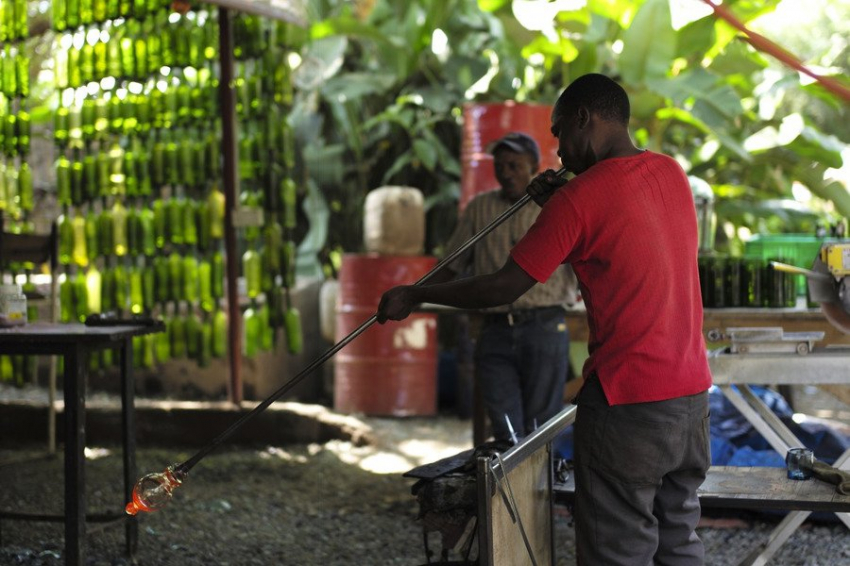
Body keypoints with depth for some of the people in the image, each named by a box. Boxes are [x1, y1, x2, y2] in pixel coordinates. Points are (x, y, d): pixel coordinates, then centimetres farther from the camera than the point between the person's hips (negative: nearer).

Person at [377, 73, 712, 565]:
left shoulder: (579, 199, -14)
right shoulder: (672, 173, 7)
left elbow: (503, 288, -10)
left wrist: (414, 297, 1)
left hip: (628, 402, -7)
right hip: (693, 393, 8)